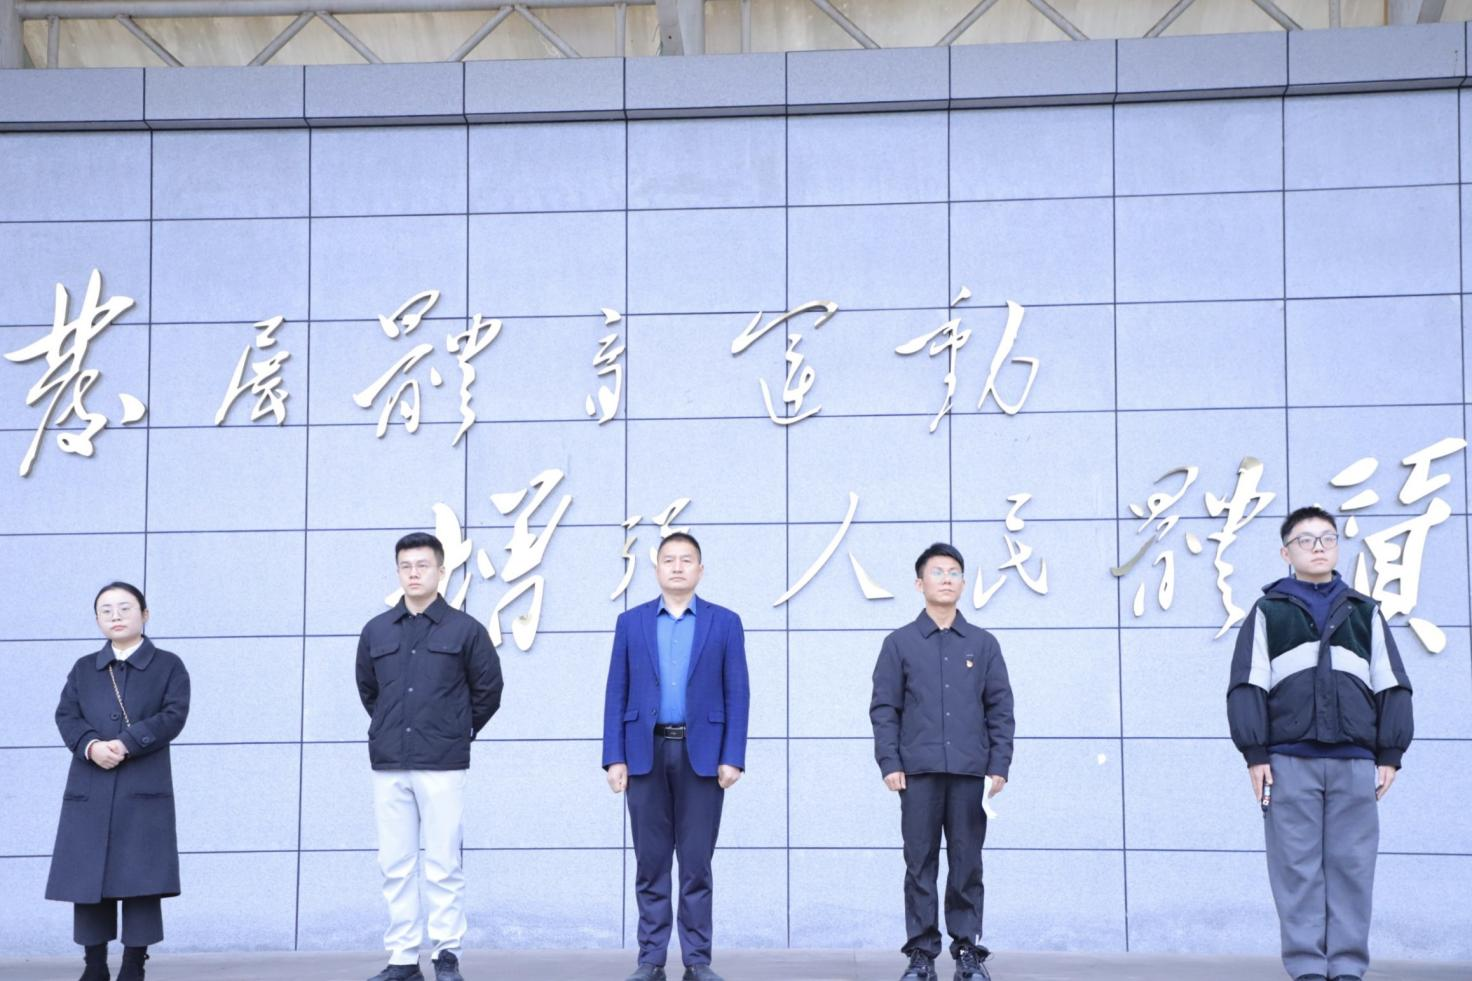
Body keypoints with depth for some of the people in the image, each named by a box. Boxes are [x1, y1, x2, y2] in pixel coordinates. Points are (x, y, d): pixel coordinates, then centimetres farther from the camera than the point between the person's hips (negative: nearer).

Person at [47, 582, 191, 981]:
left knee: (140, 879, -5)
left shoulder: (168, 666, 7)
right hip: (89, 791, 3)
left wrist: (125, 744, -18)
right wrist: (91, 746, -18)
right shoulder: (84, 669, 16)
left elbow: (173, 716, -6)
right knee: (87, 878, 2)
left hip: (144, 789, -3)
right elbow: (66, 715, 3)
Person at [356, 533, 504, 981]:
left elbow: (488, 689, 7)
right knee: (395, 865, 5)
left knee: (443, 865, -1)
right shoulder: (376, 631, 8)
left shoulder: (465, 629, -1)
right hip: (388, 765, 3)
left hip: (443, 765, -3)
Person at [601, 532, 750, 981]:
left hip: (702, 755, -1)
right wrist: (614, 758, -2)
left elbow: (736, 695, 2)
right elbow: (616, 694, 6)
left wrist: (732, 758, -7)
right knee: (651, 863, 4)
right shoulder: (631, 622, 8)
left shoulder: (724, 623, 5)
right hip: (645, 754, 1)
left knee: (696, 863, 1)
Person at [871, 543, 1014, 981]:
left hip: (970, 772, 1)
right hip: (919, 772, -1)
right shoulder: (899, 643, 8)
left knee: (967, 865, 3)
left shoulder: (982, 644, 11)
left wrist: (999, 765, 1)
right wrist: (889, 763, -4)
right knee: (920, 865, 1)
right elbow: (884, 708, 5)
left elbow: (1000, 708, 9)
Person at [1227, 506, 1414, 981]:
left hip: (1355, 763, 2)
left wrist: (1389, 755, 5)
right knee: (1297, 869, -3)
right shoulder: (1267, 613, 9)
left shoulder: (1365, 613, 15)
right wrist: (1255, 754, -5)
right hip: (1289, 762, -2)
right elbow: (1247, 687, 3)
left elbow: (1392, 687, 13)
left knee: (1352, 868, 0)